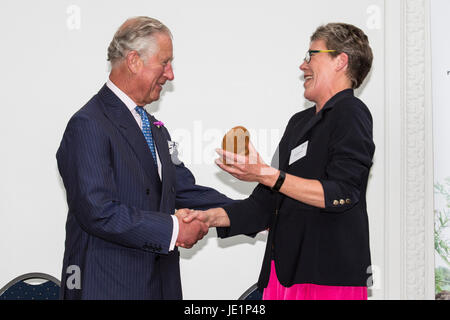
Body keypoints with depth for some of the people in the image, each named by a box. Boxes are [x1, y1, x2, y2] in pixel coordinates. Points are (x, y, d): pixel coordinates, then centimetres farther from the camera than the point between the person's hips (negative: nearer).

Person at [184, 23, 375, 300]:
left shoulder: (351, 113, -4)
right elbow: (267, 203, 19)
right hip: (283, 272, 7)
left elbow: (340, 194, -17)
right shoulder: (299, 122, 21)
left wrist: (266, 175, -20)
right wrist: (214, 217, 6)